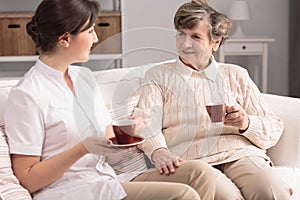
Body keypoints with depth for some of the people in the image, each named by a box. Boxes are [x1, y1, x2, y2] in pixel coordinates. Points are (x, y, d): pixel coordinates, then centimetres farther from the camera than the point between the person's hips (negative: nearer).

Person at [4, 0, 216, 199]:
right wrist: (84, 148, -20)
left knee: (199, 171, -12)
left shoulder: (84, 76, 14)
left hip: (107, 179, 8)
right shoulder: (27, 95, -11)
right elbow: (27, 179, -11)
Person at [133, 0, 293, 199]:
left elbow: (274, 128, 17)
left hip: (240, 153, 2)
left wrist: (247, 123, -6)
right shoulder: (158, 76, 19)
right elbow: (145, 119, -1)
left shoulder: (236, 75, 24)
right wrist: (158, 151, -23)